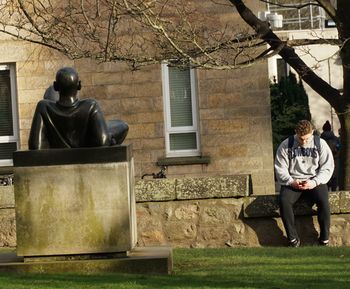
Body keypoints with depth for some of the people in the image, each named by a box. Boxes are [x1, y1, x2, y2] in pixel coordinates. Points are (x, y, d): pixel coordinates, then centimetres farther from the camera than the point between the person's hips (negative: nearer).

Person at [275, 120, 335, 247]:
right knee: (284, 201, -31)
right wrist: (291, 181, -17)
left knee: (323, 201, -31)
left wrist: (315, 182, -17)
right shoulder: (285, 145, 0)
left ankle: (324, 239, -17)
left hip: (314, 181, 0)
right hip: (293, 182, 0)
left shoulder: (320, 144, 0)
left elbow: (327, 167, -1)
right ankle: (293, 239, -20)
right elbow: (280, 169, 1)